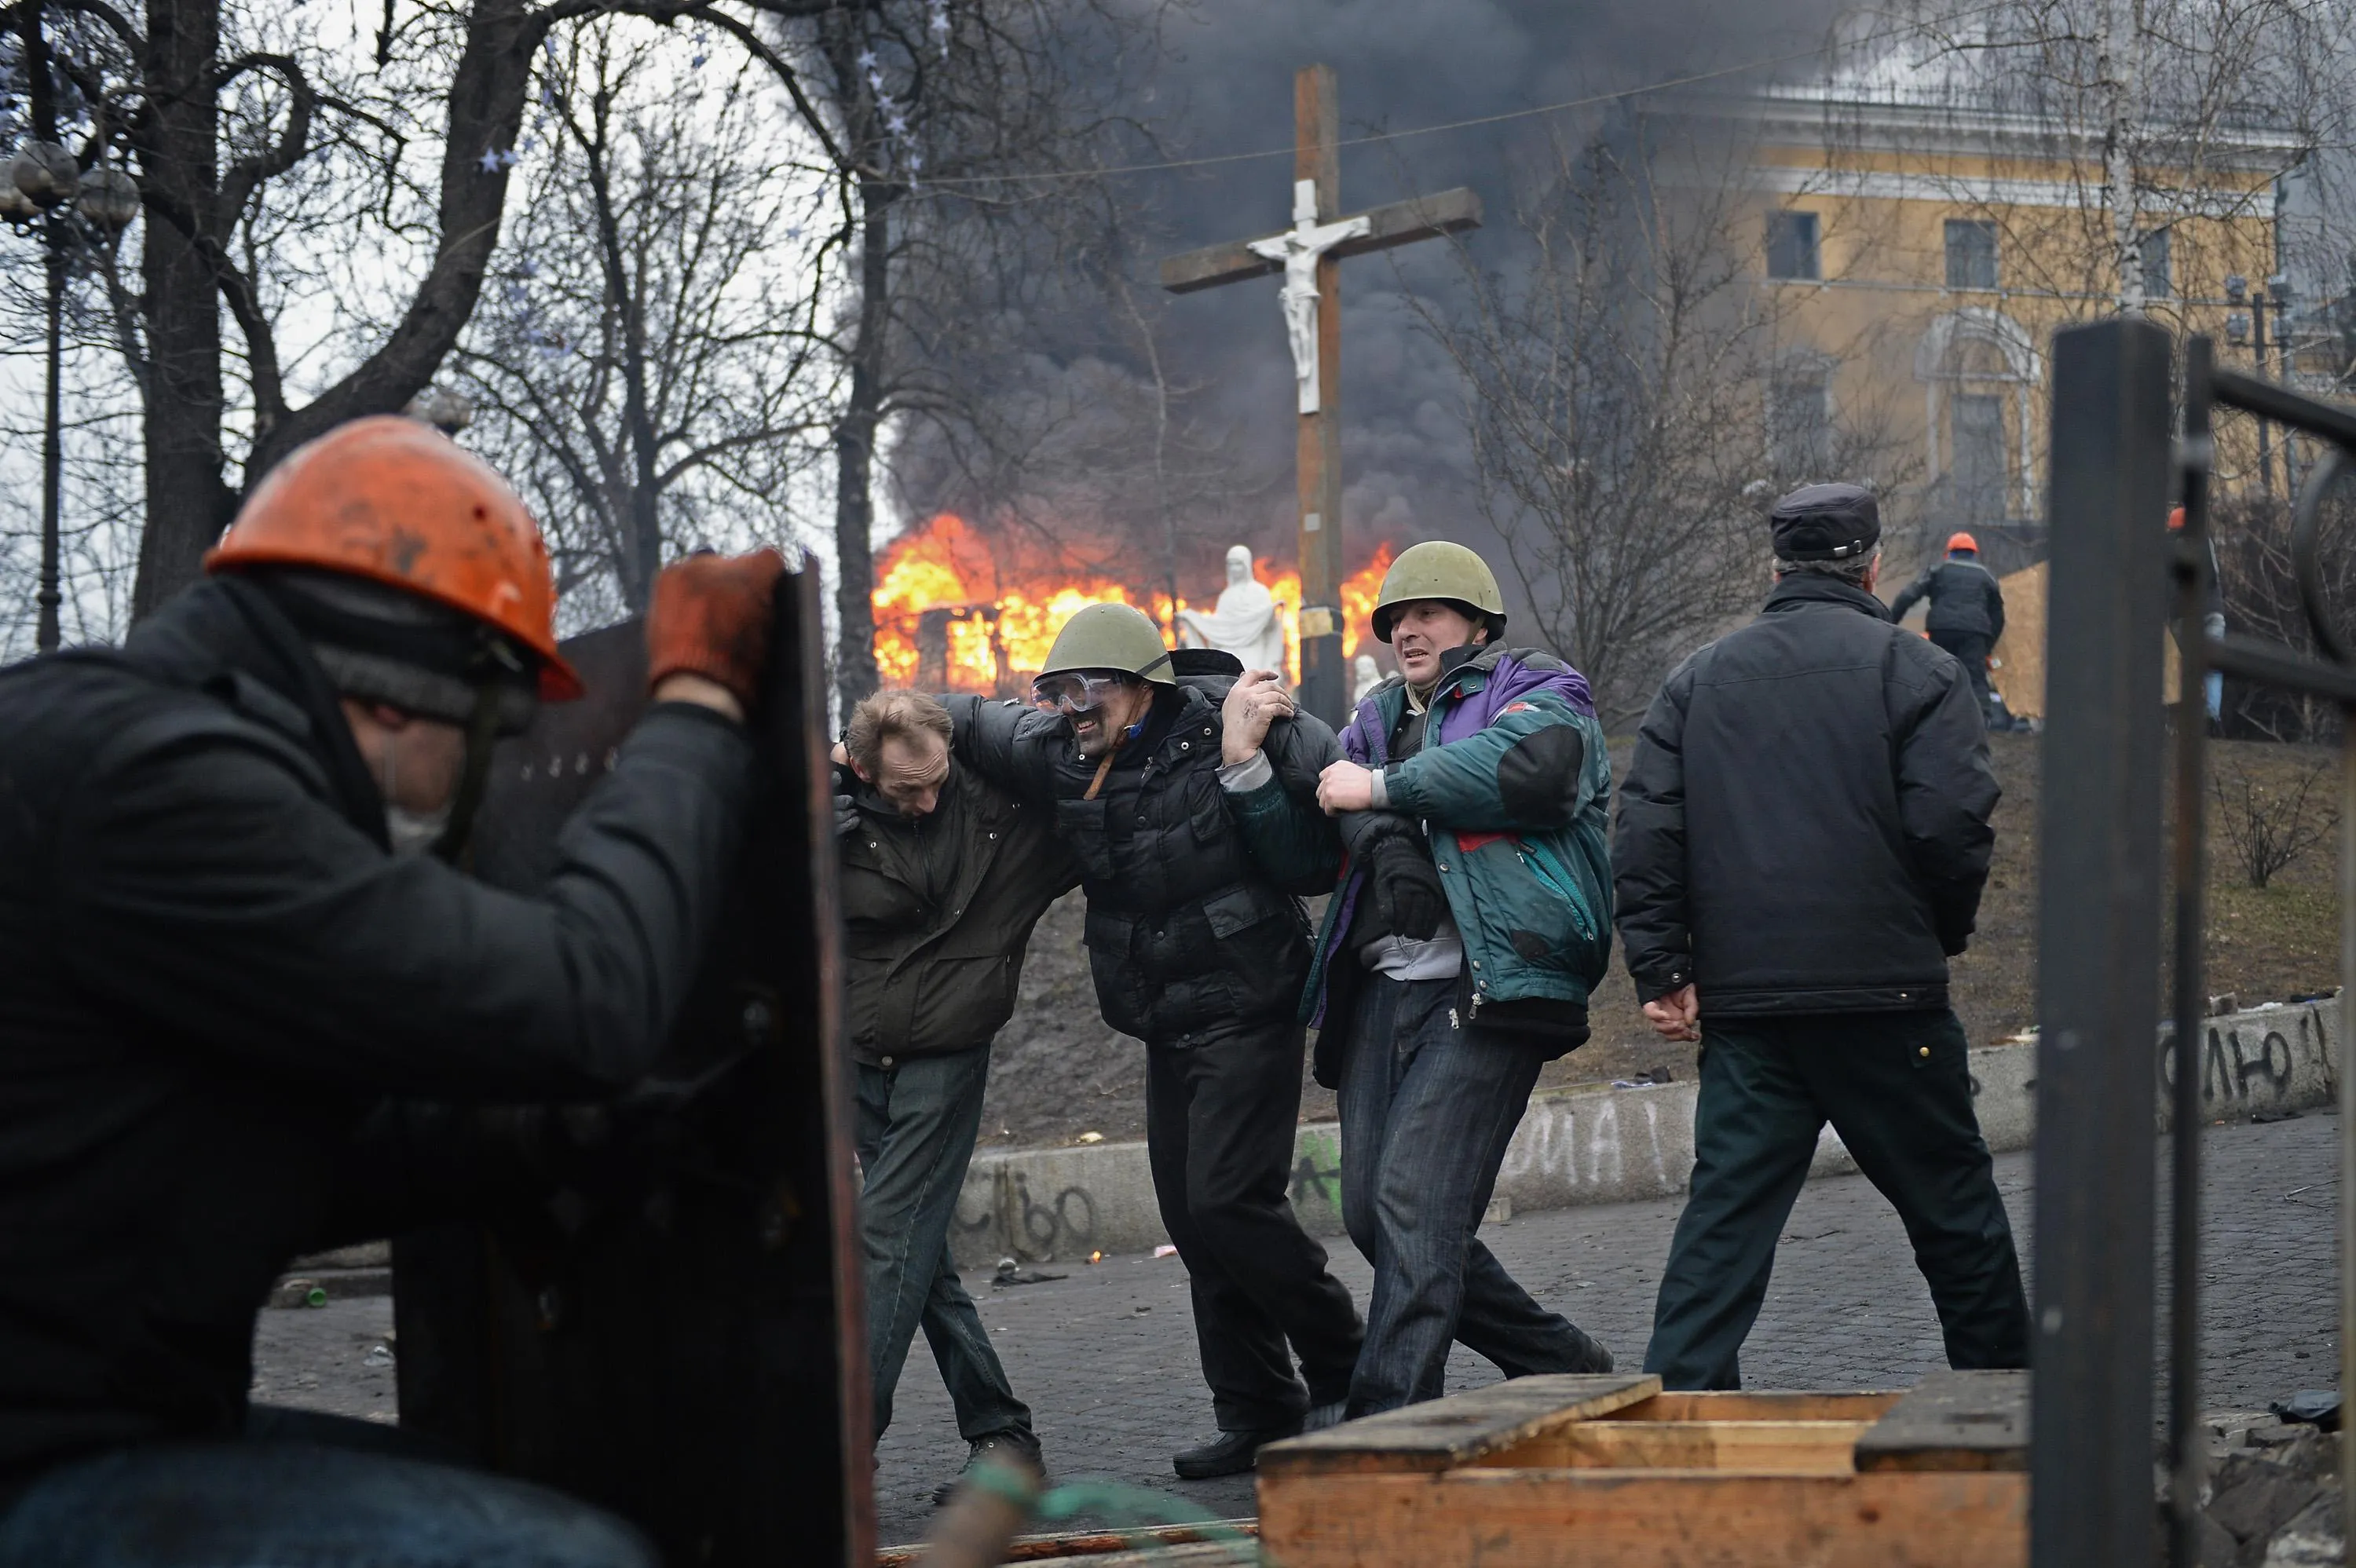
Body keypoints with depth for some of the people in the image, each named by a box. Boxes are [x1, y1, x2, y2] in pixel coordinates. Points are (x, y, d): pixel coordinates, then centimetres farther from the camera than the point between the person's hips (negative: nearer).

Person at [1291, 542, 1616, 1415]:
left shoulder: (1537, 695, 6)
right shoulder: (1378, 719, 25)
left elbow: (1530, 767, -18)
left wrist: (1382, 790, -11)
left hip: (1483, 990, -7)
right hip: (1381, 990, 8)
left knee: (1416, 1198, -17)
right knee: (1371, 1214, 6)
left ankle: (1387, 1423, -18)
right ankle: (1558, 1363, 21)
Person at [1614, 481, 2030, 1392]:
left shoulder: (1698, 679, 12)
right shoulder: (1913, 670, -1)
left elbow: (1646, 836, 5)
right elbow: (1952, 824, -10)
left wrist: (1662, 972, 4)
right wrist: (1941, 937, 7)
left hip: (1741, 1001, 3)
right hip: (1884, 994, -3)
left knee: (1726, 1214, 3)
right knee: (1953, 1211, 9)